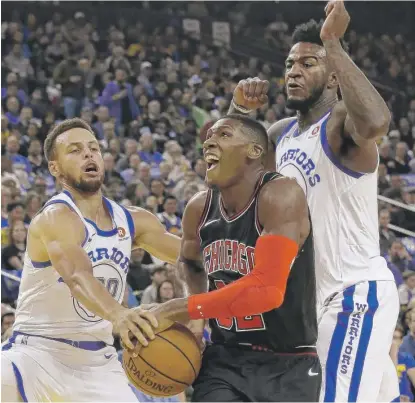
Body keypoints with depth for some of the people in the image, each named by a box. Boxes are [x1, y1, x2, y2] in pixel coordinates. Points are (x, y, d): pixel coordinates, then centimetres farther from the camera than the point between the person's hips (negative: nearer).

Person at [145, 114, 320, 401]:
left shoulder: (280, 196, -20)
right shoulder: (199, 208, 2)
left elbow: (267, 289, -31)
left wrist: (180, 309, -26)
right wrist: (196, 318, 3)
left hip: (289, 365, -5)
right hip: (225, 358, 5)